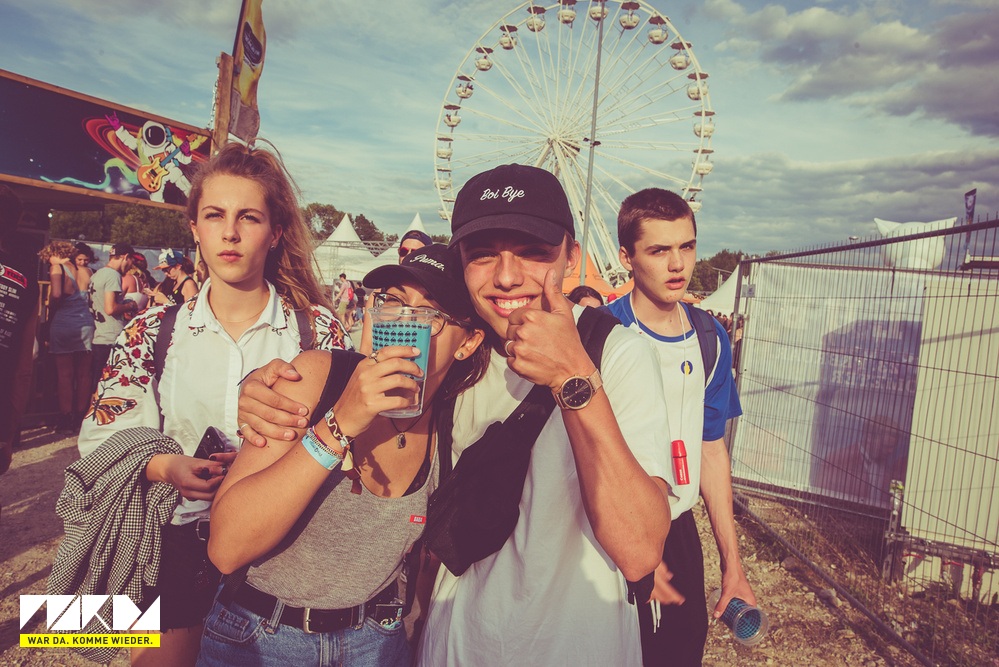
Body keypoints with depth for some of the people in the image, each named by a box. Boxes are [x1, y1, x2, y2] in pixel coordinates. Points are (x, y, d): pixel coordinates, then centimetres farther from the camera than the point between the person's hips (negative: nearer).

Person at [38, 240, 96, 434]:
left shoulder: (56, 268, -4)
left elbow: (56, 294, -16)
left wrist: (50, 316, -3)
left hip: (63, 324, -4)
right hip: (86, 324, 4)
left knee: (64, 373, 2)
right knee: (84, 373, 8)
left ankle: (66, 419, 4)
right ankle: (81, 416, 13)